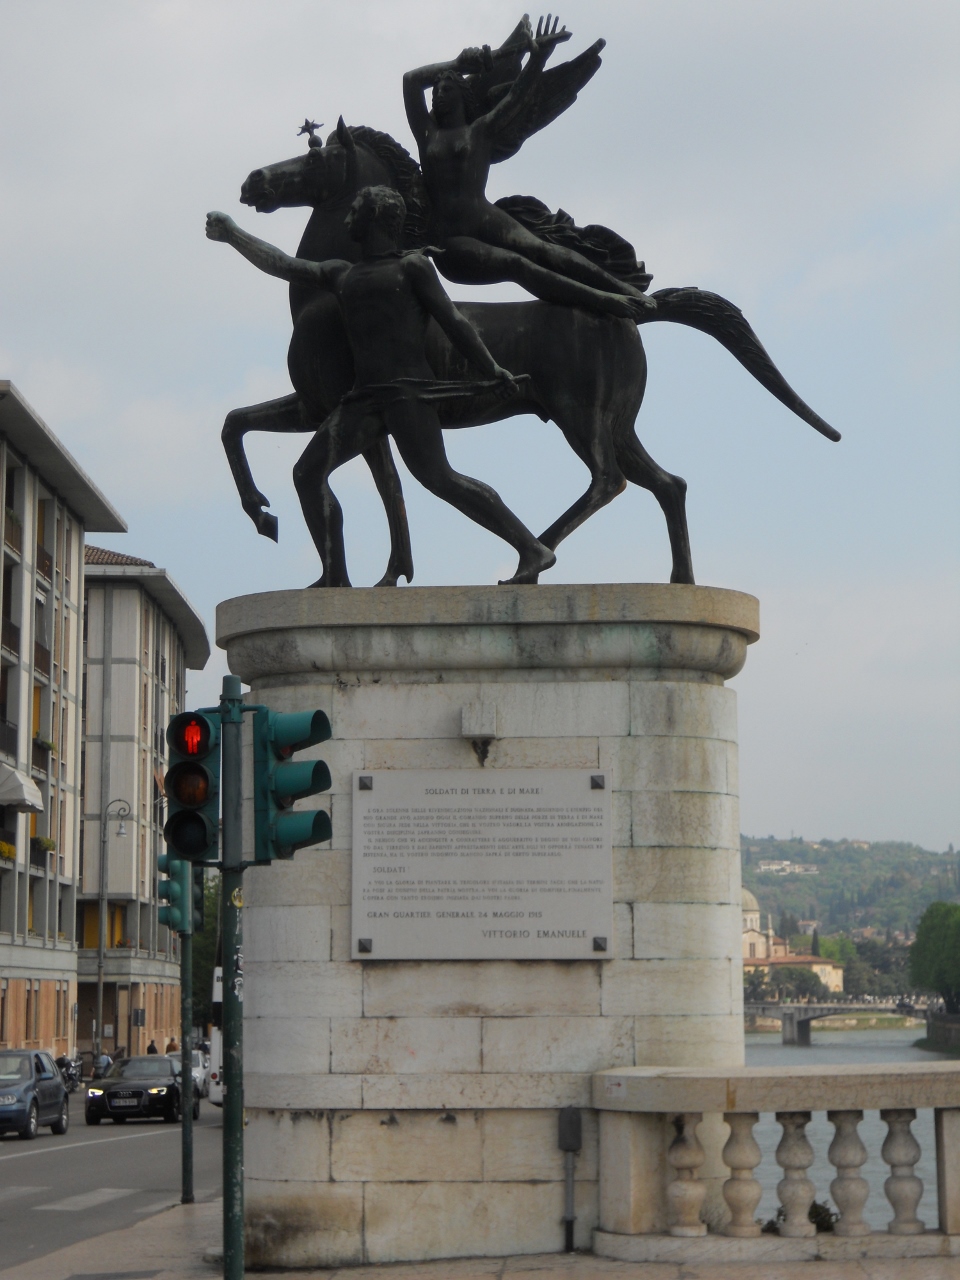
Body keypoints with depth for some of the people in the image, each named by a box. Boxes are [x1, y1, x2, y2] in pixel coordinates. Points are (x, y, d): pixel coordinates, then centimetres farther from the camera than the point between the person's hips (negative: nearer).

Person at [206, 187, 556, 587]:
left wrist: (491, 369, -9)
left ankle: (532, 549, -18)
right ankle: (336, 578, -3)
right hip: (365, 396, 7)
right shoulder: (341, 275, 24)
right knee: (308, 472, -3)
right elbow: (281, 265, 30)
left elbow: (452, 321, -1)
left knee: (436, 477, -20)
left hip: (409, 389, -7)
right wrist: (232, 235, 31)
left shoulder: (412, 267, 6)